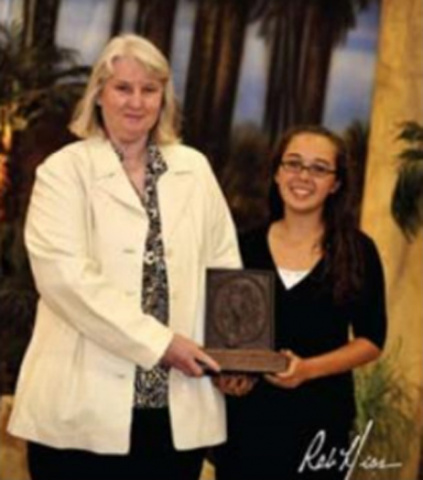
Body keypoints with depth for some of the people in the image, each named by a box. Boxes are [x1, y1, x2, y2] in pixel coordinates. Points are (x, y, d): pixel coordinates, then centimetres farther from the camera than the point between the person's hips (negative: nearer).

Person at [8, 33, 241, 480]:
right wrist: (157, 341, -16)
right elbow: (64, 274, -13)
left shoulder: (194, 169, 12)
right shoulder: (64, 171, 0)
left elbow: (224, 265, 12)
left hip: (178, 408, 4)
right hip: (84, 405, -3)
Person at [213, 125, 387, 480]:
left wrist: (308, 369, -15)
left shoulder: (357, 250, -2)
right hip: (247, 416, 2)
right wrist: (224, 371, -10)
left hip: (322, 420, -1)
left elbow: (371, 339, -2)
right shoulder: (246, 246, 3)